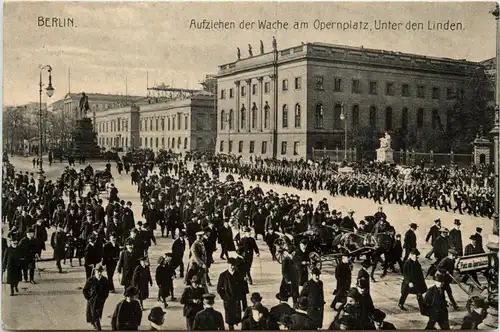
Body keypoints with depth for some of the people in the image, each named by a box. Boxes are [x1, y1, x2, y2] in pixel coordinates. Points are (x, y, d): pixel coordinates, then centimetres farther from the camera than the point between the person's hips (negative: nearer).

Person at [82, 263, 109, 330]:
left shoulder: (105, 280, -5)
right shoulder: (90, 280, -14)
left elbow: (107, 290, 11)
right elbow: (85, 290, -5)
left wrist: (104, 297, 5)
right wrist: (88, 298, -6)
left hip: (101, 301, 3)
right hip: (92, 301, -3)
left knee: (99, 314, 14)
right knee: (94, 315, -1)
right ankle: (98, 328, 5)